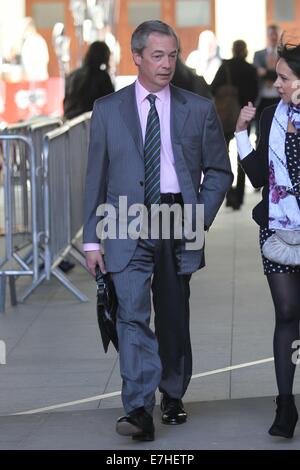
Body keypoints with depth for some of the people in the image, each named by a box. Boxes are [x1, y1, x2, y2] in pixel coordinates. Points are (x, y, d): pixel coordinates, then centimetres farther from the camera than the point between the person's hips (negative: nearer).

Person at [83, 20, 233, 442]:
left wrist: (200, 217, -3)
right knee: (133, 315, -15)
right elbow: (96, 178, 7)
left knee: (175, 319, 9)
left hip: (179, 223, 2)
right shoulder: (108, 110, 6)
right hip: (127, 225, -1)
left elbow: (219, 171, 11)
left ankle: (172, 398, 28)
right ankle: (139, 411, -19)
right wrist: (92, 239, 2)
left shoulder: (199, 110, 7)